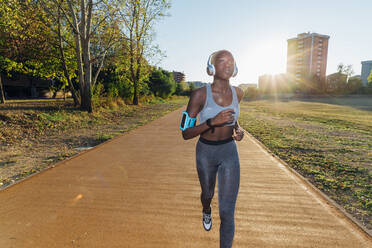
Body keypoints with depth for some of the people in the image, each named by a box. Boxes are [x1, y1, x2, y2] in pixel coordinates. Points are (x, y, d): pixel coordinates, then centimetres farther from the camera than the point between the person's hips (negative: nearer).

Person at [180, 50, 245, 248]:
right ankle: (206, 210, 67)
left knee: (227, 213, -2)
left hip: (230, 153, 1)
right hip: (206, 153, -1)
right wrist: (213, 121, -34)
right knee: (208, 194, 27)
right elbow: (185, 133, -19)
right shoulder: (200, 94, -21)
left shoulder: (237, 93, -7)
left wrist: (239, 130, -5)